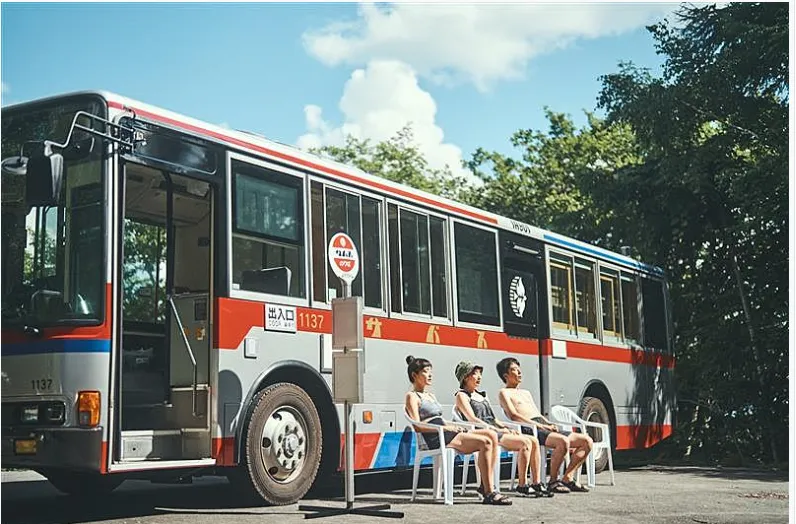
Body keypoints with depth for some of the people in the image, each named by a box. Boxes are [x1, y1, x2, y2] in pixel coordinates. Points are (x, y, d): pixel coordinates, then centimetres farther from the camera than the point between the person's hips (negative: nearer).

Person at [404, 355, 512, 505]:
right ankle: (489, 493, -24)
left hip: (447, 433, 9)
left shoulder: (430, 395, 27)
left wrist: (453, 426, 4)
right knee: (485, 442, -24)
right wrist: (446, 427, -15)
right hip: (435, 439, -9)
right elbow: (417, 426, -11)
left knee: (492, 435, -11)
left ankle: (486, 485, -12)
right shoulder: (412, 396, 0)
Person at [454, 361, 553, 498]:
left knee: (534, 441, -9)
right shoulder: (462, 396, 2)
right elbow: (472, 419, -12)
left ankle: (537, 483, -11)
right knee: (525, 442, -24)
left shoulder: (481, 395, 27)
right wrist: (499, 430, -17)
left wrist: (507, 428, 3)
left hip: (494, 430, 8)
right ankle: (522, 485, -20)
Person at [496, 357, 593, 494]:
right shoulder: (504, 393, 7)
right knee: (563, 441, -35)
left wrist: (550, 424, 4)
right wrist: (540, 425, -16)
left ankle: (567, 478, -6)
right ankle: (553, 481, -22)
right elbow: (514, 415, -8)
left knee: (587, 441, -5)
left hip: (545, 428, 8)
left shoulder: (526, 393, 33)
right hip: (530, 430, -8)